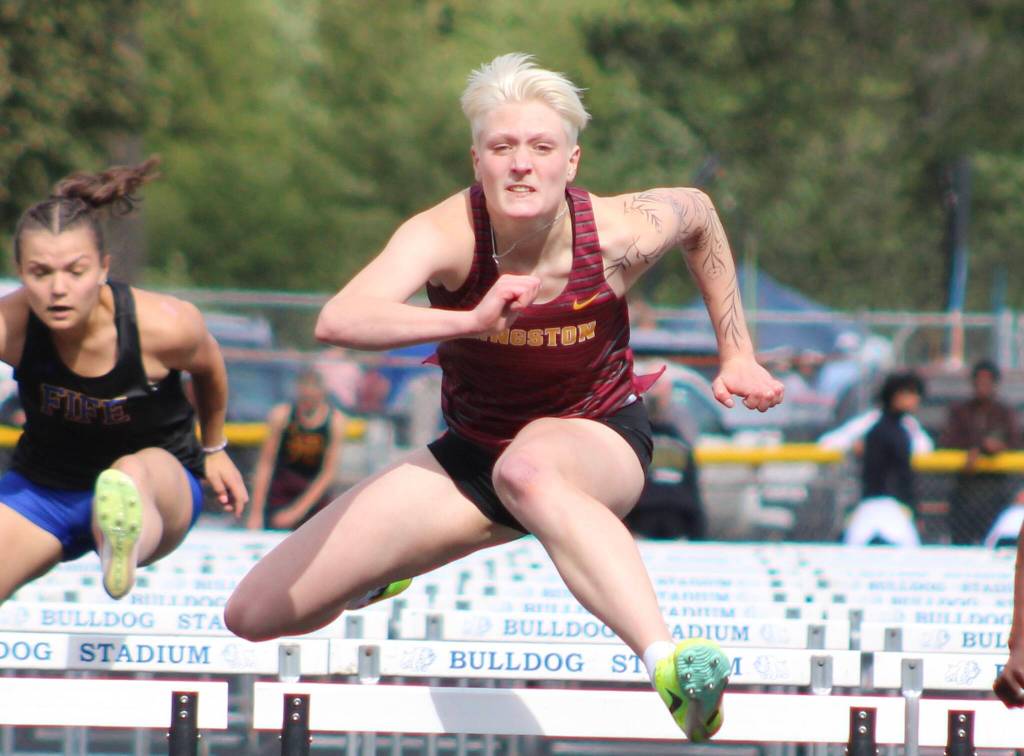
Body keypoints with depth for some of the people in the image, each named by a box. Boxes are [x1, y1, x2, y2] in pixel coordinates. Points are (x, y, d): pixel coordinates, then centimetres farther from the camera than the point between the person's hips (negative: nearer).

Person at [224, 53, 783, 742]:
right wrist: (471, 320, -57)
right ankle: (380, 572, 37)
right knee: (258, 614, 0)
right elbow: (338, 322, -44)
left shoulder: (621, 234, -21)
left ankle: (669, 662, -62)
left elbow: (699, 213, 5)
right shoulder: (448, 235, -26)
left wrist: (736, 355, 6)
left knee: (528, 470, -44)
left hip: (598, 444, -3)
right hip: (473, 452, 3)